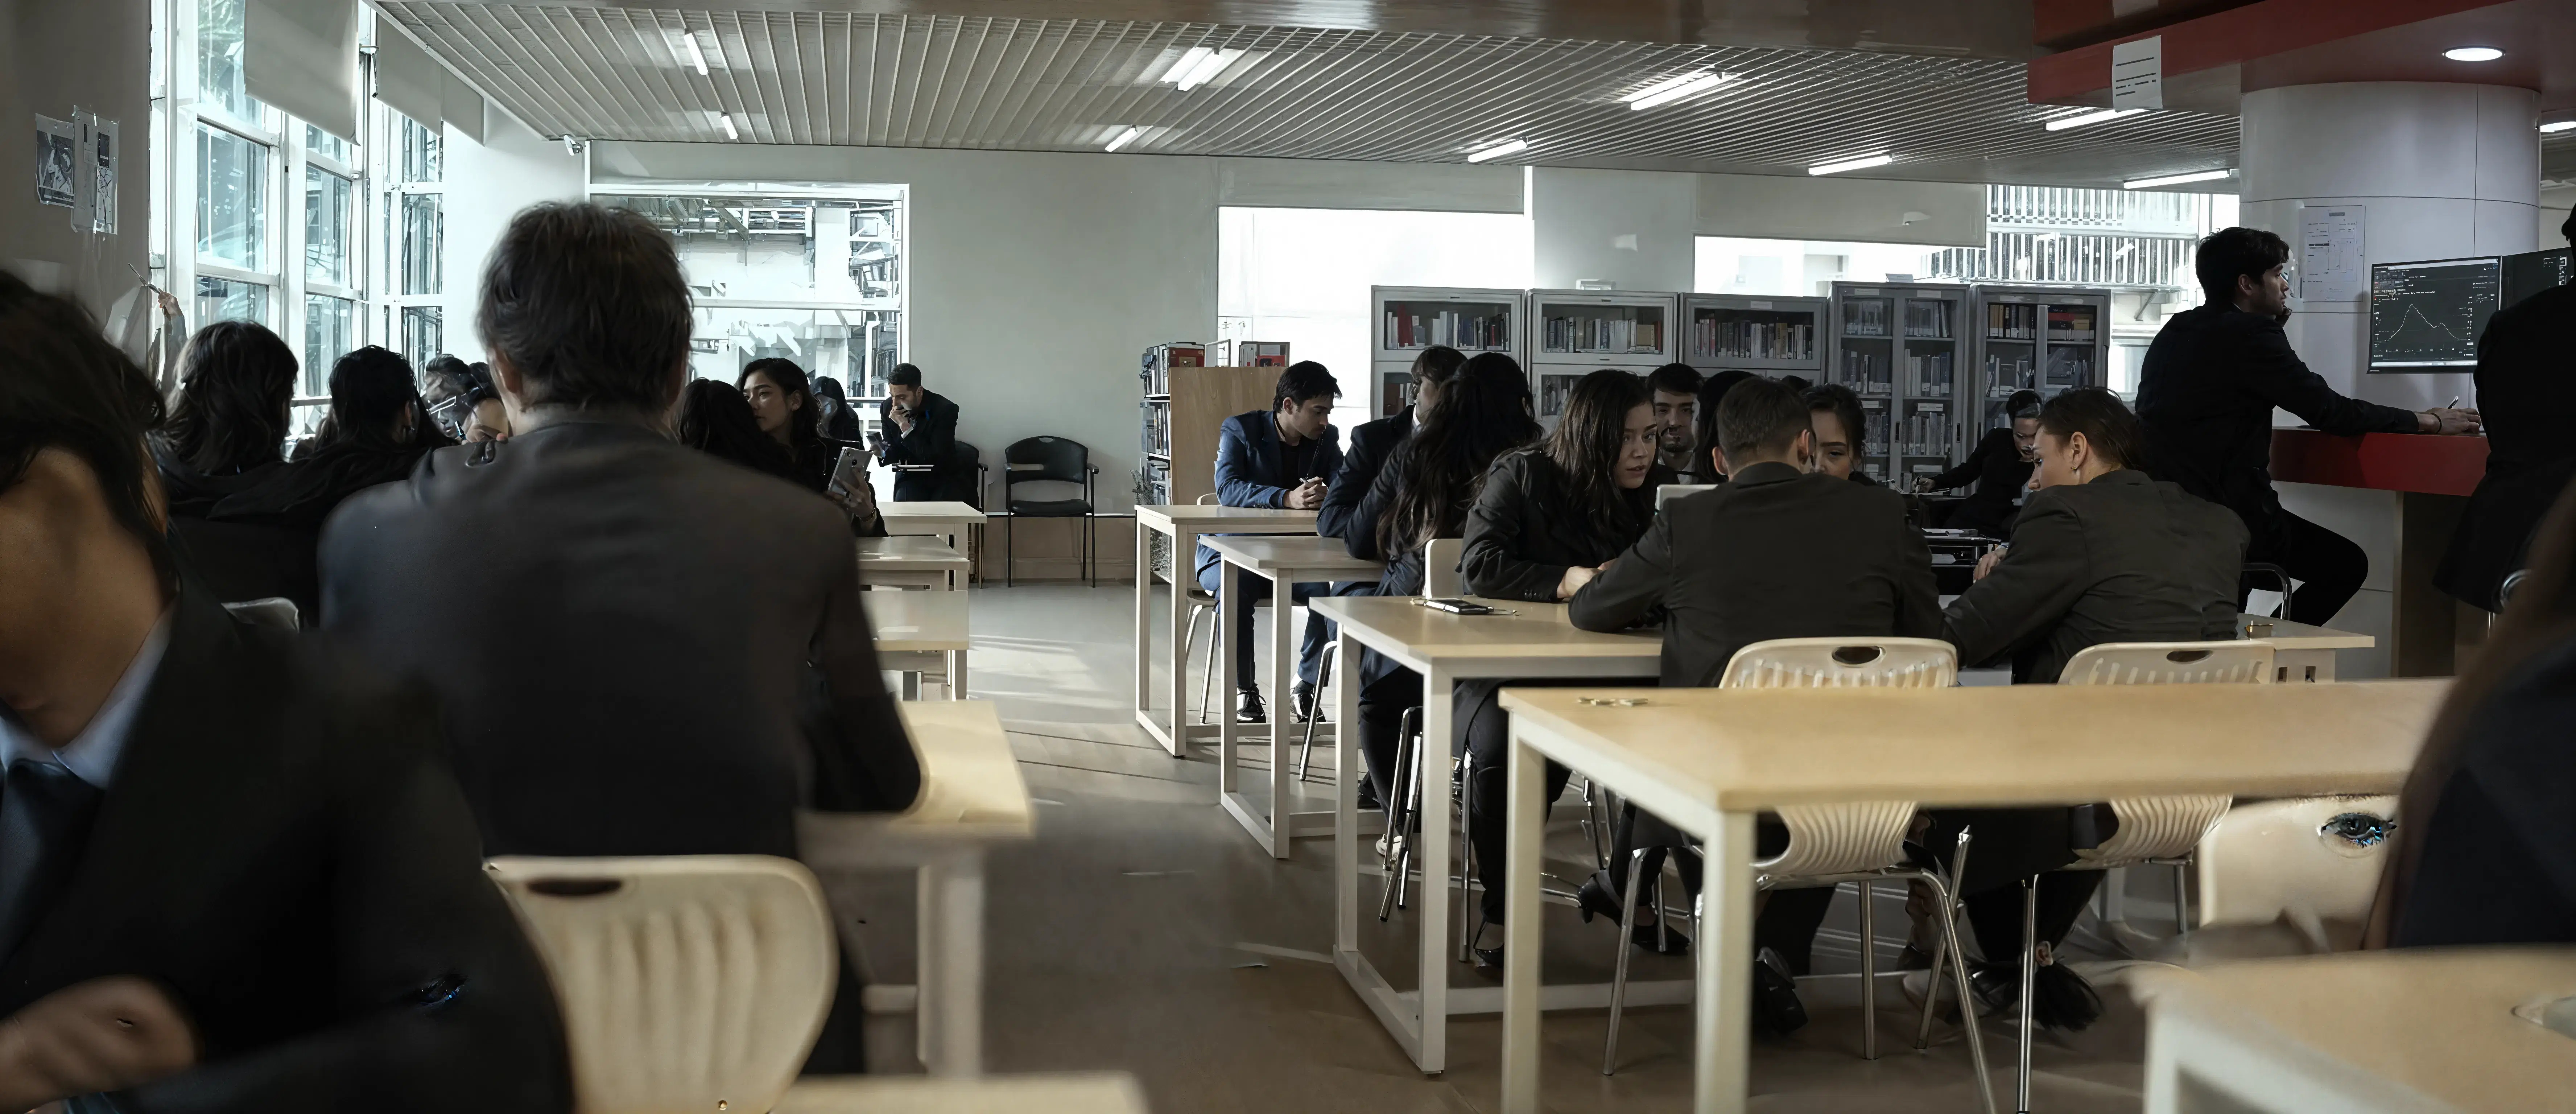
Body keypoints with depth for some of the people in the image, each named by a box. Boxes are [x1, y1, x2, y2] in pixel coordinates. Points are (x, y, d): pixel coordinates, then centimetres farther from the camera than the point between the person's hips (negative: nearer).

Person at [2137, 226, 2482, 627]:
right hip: (2228, 515, -9)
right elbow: (2329, 410, -12)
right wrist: (2429, 422, -3)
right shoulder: (2249, 333, -12)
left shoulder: (2173, 334, 13)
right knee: (2347, 564, 7)